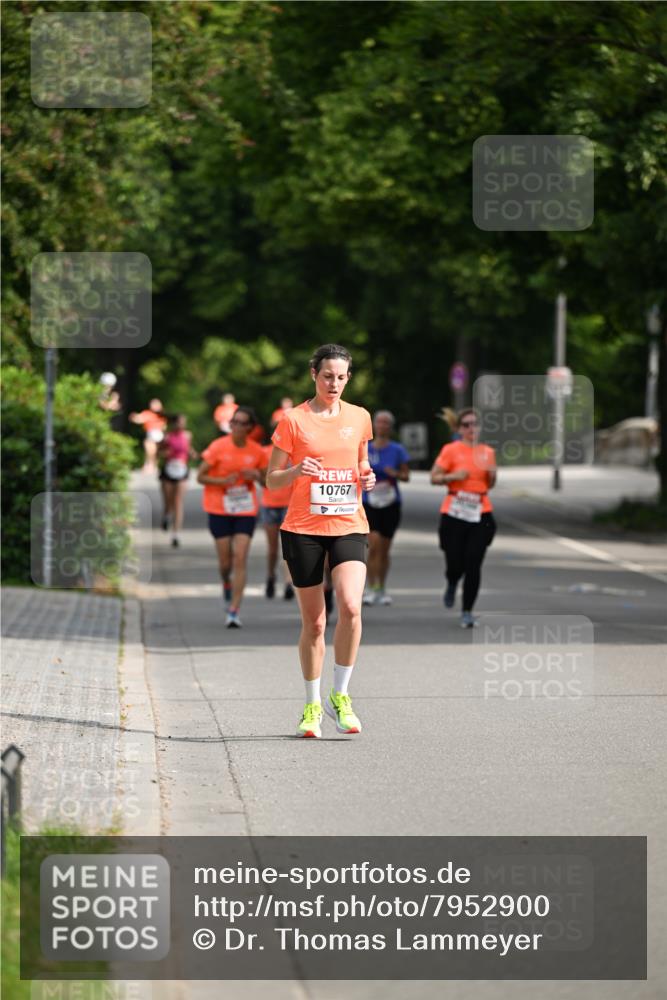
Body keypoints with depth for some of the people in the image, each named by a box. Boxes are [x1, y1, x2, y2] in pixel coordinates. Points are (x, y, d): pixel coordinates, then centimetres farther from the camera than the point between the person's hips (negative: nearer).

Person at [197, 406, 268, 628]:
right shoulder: (218, 447, -6)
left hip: (246, 511, 1)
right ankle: (227, 584, 38)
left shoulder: (257, 452, 1)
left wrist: (257, 476, -11)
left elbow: (267, 482, 12)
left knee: (240, 559, -11)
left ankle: (234, 611, -11)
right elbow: (200, 476, -3)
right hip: (219, 509, -1)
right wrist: (223, 481, -19)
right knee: (225, 561, 1)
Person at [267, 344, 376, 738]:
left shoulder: (359, 417, 8)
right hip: (304, 528, -2)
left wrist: (367, 477, 0)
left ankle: (340, 695, -6)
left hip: (349, 526, 2)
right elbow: (272, 480, 1)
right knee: (314, 621, 3)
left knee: (350, 606, -20)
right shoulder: (294, 420, -2)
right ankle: (313, 706, 19)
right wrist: (297, 471, -20)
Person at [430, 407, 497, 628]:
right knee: (455, 564, -3)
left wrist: (492, 474, 0)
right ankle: (451, 585, 35)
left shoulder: (487, 452, 11)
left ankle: (467, 613, 1)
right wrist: (454, 476, -18)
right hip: (454, 515, -2)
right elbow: (434, 477, -3)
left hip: (481, 515, 2)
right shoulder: (451, 450, -1)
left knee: (473, 565, -6)